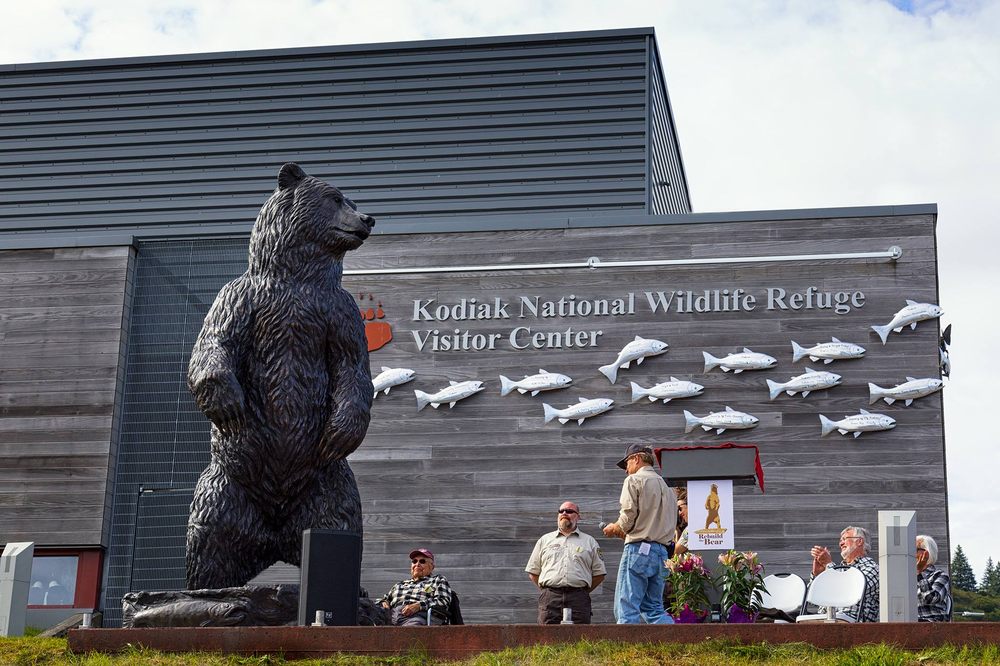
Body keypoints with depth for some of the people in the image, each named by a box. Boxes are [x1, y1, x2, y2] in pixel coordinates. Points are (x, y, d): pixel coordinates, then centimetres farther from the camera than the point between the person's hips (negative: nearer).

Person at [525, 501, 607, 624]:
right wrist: (548, 590, 10)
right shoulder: (544, 540, 20)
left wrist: (582, 592, 8)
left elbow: (599, 574, 15)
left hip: (578, 600, -1)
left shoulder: (589, 542, 17)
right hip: (550, 598, 1)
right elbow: (533, 572, 19)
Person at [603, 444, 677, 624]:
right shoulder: (666, 486, 22)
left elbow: (628, 518, -11)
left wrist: (613, 528, 10)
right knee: (654, 608, 11)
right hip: (661, 551, 8)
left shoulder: (634, 480, -1)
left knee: (626, 609, -8)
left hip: (638, 549, -8)